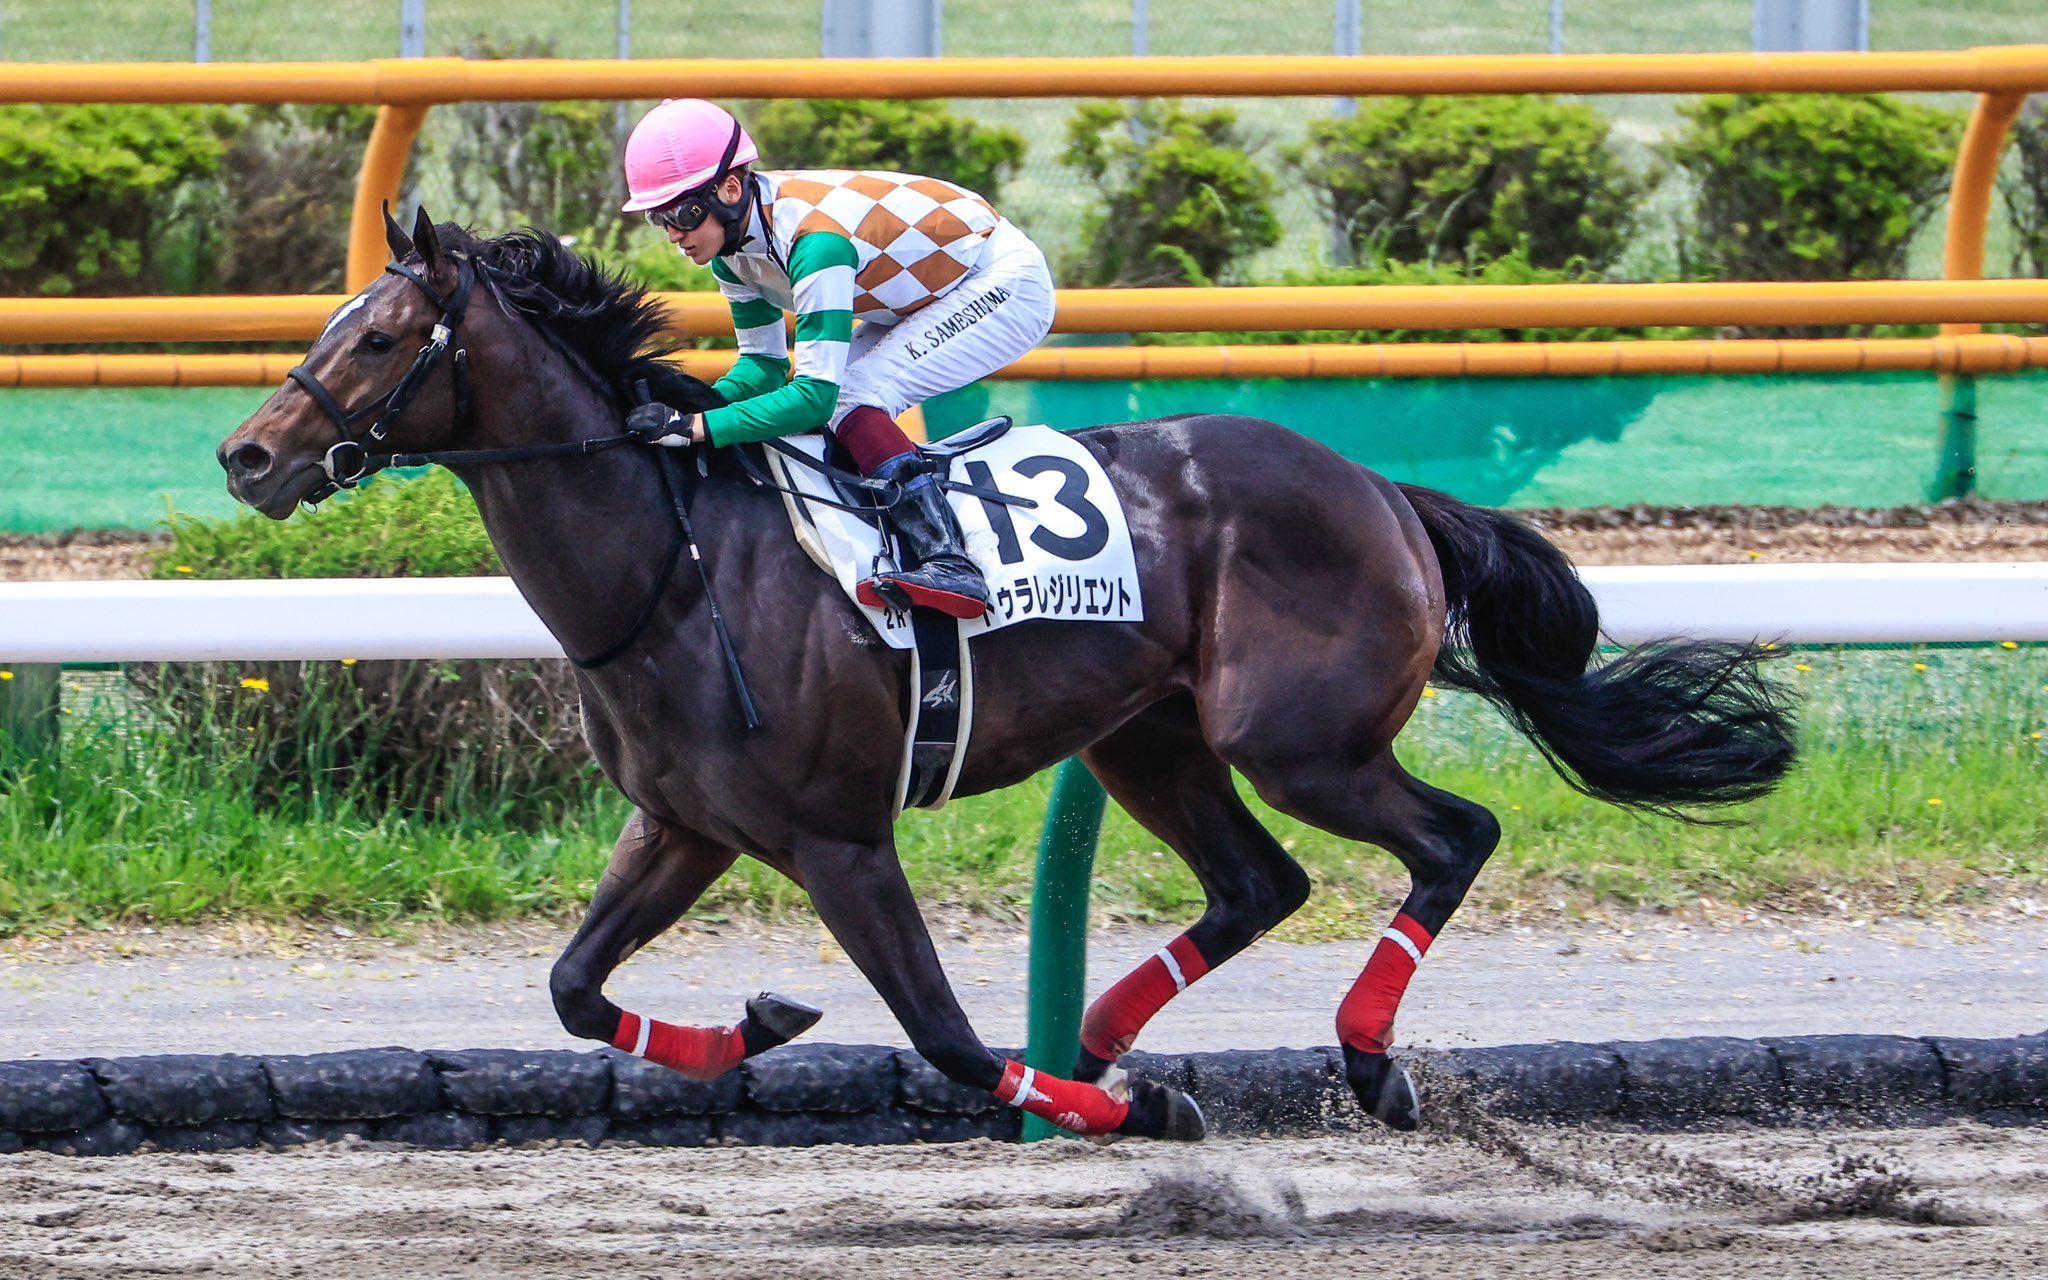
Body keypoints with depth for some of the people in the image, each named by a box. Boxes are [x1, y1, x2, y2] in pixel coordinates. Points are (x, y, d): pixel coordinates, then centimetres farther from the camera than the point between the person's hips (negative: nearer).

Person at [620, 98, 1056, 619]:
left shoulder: (813, 238, -34)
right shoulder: (734, 243, -7)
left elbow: (815, 395, -36)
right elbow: (764, 364, 1)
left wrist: (695, 427, -41)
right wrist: (687, 407, -18)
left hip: (1008, 284, -9)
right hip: (924, 296, 9)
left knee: (847, 399, -25)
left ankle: (948, 562, -32)